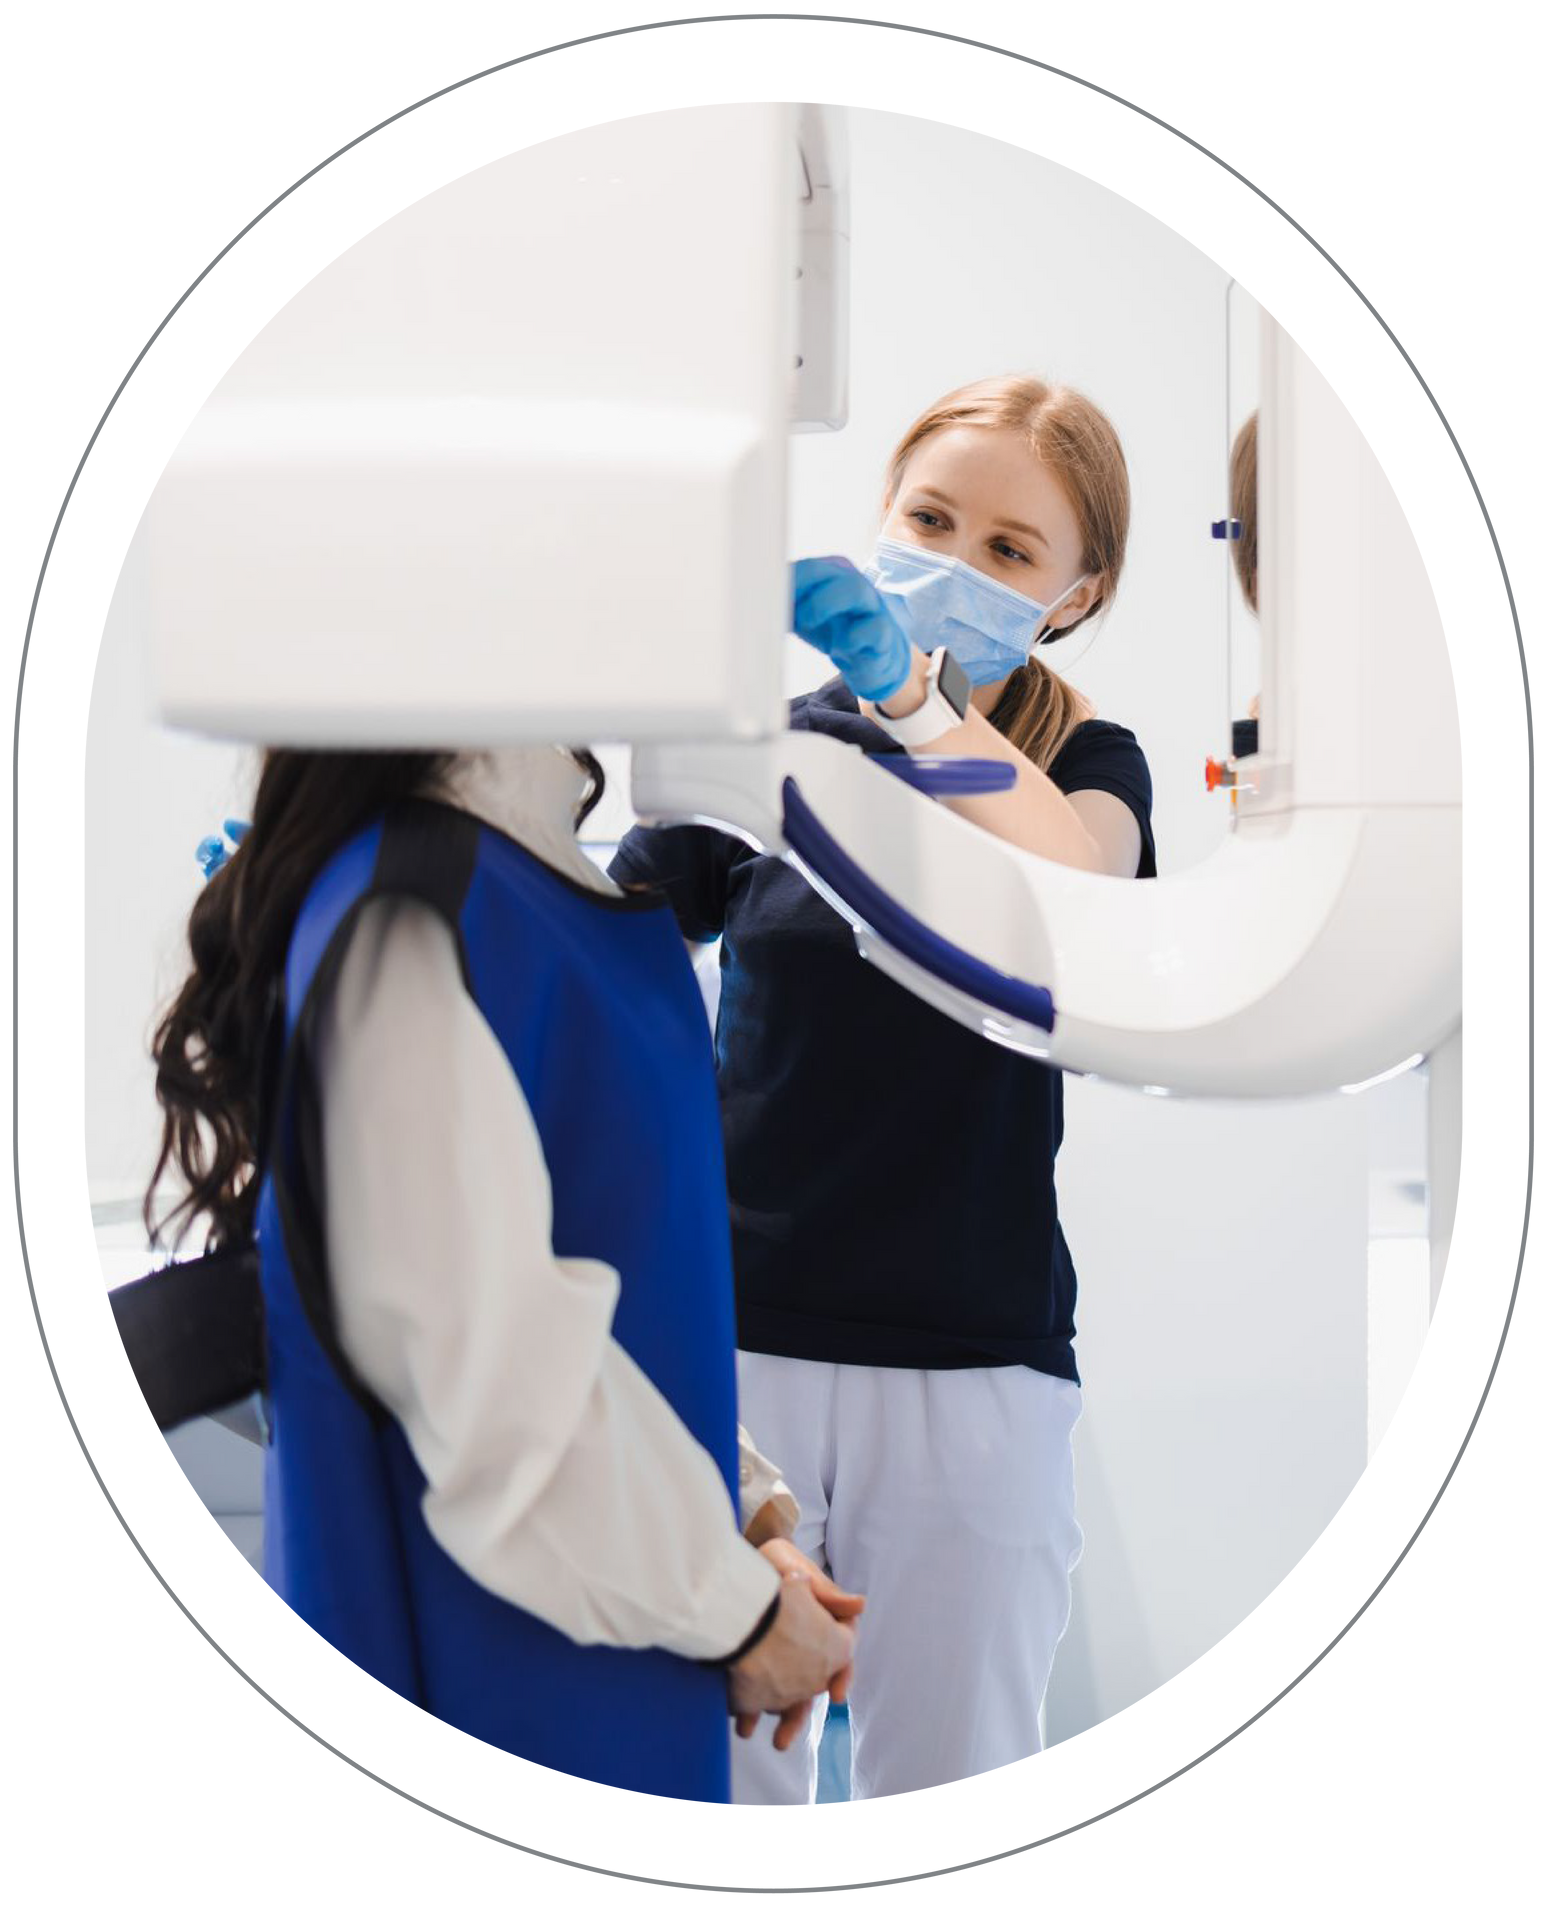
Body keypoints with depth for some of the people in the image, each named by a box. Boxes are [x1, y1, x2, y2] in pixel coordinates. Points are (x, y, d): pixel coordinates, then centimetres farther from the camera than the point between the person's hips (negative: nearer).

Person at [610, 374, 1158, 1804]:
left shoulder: (1086, 763, 4)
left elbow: (1073, 887, -20)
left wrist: (908, 694, -33)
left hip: (972, 1364, -1)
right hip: (733, 1346, 1)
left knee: (951, 1777, 7)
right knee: (716, 1773, 6)